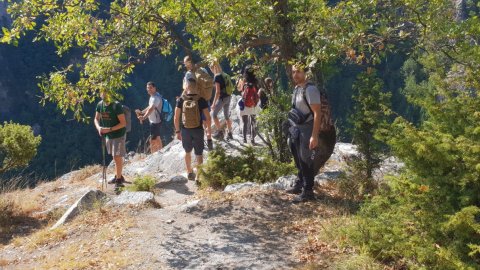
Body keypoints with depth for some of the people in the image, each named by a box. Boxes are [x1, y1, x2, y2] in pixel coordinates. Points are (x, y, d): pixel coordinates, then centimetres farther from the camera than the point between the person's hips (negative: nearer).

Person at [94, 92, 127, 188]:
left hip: (118, 135, -7)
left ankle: (118, 179, 7)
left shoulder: (116, 105, -20)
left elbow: (123, 123, -20)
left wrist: (109, 129, -25)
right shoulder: (100, 104, -1)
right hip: (108, 135, 7)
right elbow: (96, 119, 10)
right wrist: (98, 127, -11)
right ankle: (118, 176, 31)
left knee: (117, 157, -4)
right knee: (114, 157, 17)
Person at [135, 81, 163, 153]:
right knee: (157, 138, 22)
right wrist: (141, 112, 13)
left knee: (153, 140, -7)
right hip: (154, 121, 11)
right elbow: (150, 107, 22)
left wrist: (144, 117, -54)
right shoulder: (153, 96, 10)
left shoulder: (155, 97, -24)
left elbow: (151, 109, -41)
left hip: (155, 122, -11)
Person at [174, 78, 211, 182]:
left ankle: (189, 173, 36)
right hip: (198, 130, -2)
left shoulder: (181, 100, -8)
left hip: (185, 130, 2)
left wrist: (177, 131, 5)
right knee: (199, 154, 9)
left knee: (188, 152, 23)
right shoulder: (201, 100, -10)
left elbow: (176, 118, -6)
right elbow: (208, 118, -9)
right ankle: (198, 176, 7)